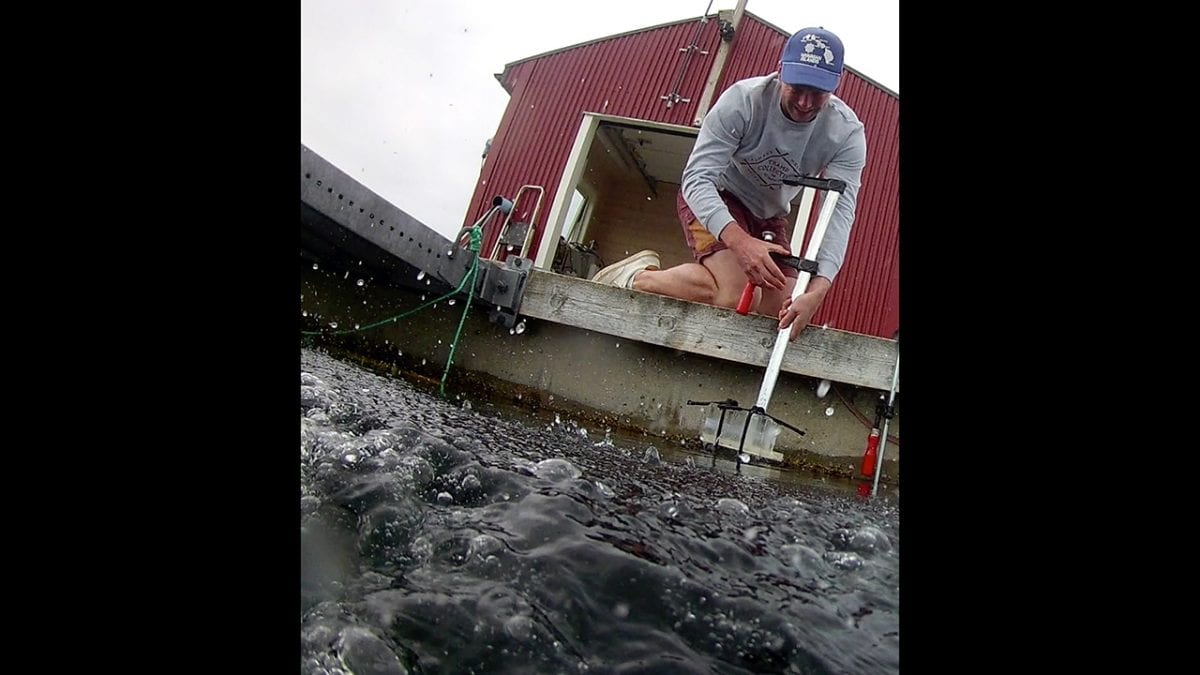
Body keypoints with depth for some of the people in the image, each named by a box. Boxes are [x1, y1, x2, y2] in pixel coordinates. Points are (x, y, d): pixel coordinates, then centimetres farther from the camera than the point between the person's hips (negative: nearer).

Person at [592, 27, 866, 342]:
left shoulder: (847, 133, -20)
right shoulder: (743, 100, -28)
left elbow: (840, 211, -28)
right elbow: (697, 179, -32)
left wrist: (818, 290, -45)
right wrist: (740, 241, -51)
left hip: (768, 216, 6)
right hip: (712, 198, -5)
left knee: (780, 317, -1)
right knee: (737, 297, -29)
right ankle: (634, 277, -9)